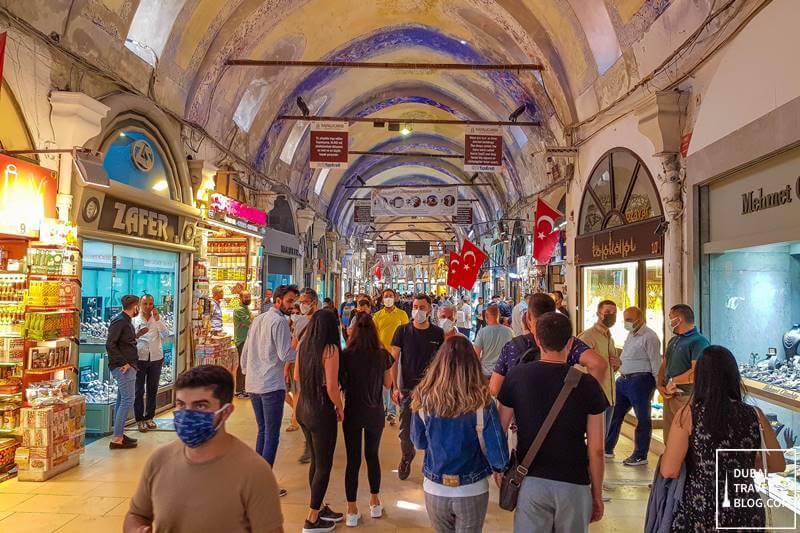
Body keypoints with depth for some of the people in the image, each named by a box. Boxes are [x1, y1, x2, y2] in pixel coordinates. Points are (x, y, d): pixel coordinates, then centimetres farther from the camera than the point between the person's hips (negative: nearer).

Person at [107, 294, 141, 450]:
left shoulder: (126, 320, 16)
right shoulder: (119, 321, -14)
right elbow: (110, 345, -20)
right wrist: (123, 363, -20)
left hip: (127, 366, 11)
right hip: (124, 367, -11)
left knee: (121, 400, 15)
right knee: (127, 400, -11)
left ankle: (119, 434, 25)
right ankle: (116, 439, -8)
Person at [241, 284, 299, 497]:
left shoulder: (258, 319, 14)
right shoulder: (280, 321, -12)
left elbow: (245, 352, 17)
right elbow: (285, 355, -18)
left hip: (253, 384, 9)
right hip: (272, 385, -9)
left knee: (262, 431, 19)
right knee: (272, 435, -1)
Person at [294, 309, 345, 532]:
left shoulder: (304, 345, 1)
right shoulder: (330, 349, -20)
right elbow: (331, 386, -22)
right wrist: (340, 409, -7)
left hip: (303, 408, 7)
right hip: (322, 411, -7)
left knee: (316, 461, 22)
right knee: (324, 466, 8)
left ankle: (319, 508, 37)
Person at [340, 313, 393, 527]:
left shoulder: (346, 355, -14)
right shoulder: (383, 355, -8)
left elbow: (340, 383, -9)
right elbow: (388, 383, 3)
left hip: (353, 412, -2)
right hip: (375, 413, 2)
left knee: (353, 460, 8)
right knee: (372, 456, 19)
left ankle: (352, 511, 15)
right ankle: (375, 503, 31)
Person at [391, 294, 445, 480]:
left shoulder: (438, 333, -1)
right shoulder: (403, 331, -3)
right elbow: (393, 360, -2)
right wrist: (395, 387, -8)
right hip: (407, 388, 0)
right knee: (405, 429, 8)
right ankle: (406, 457, 34)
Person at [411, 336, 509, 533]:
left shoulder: (424, 400, -15)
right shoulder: (481, 403, -21)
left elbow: (419, 442, 0)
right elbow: (496, 449, -15)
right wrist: (498, 469, 6)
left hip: (434, 489, 2)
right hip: (472, 491, -2)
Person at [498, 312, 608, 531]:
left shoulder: (517, 376, -6)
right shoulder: (587, 383, -7)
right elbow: (596, 450, -5)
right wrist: (597, 494, 7)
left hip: (531, 481, 0)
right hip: (574, 484, 0)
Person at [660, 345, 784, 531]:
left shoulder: (688, 414, -15)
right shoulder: (755, 415, -5)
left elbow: (669, 471, -17)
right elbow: (778, 465, 9)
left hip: (699, 513, -3)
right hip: (747, 515, 3)